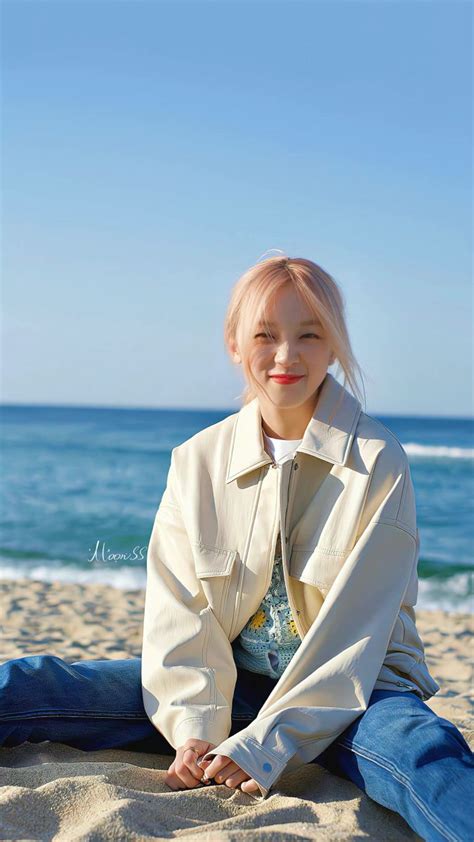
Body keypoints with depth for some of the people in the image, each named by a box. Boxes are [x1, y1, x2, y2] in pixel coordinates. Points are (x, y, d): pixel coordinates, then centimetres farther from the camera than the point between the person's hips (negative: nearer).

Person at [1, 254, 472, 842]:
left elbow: (355, 626, -13)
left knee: (421, 747, -40)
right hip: (233, 682, 4)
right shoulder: (198, 460, 4)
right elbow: (179, 608, -1)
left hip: (352, 687, -4)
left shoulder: (377, 463, -8)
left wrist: (267, 743, -21)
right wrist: (196, 727, -17)